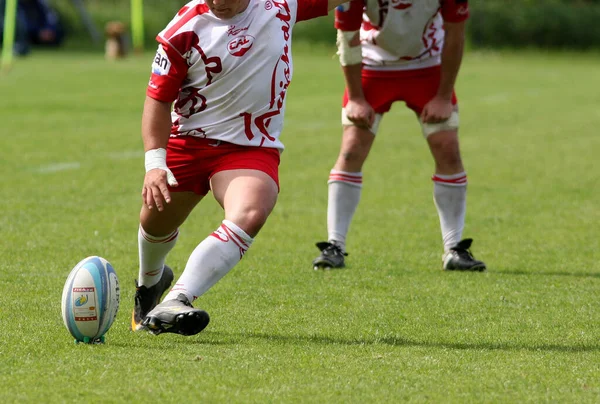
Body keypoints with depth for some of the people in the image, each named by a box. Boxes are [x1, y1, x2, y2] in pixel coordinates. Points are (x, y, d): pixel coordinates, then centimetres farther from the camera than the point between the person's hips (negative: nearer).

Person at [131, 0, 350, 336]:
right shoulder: (184, 30, -12)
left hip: (252, 149, 0)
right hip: (187, 141, 1)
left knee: (249, 215, -30)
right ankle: (150, 281, 52)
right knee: (156, 221, 14)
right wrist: (155, 163, -16)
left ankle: (176, 302, -37)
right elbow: (158, 100, -6)